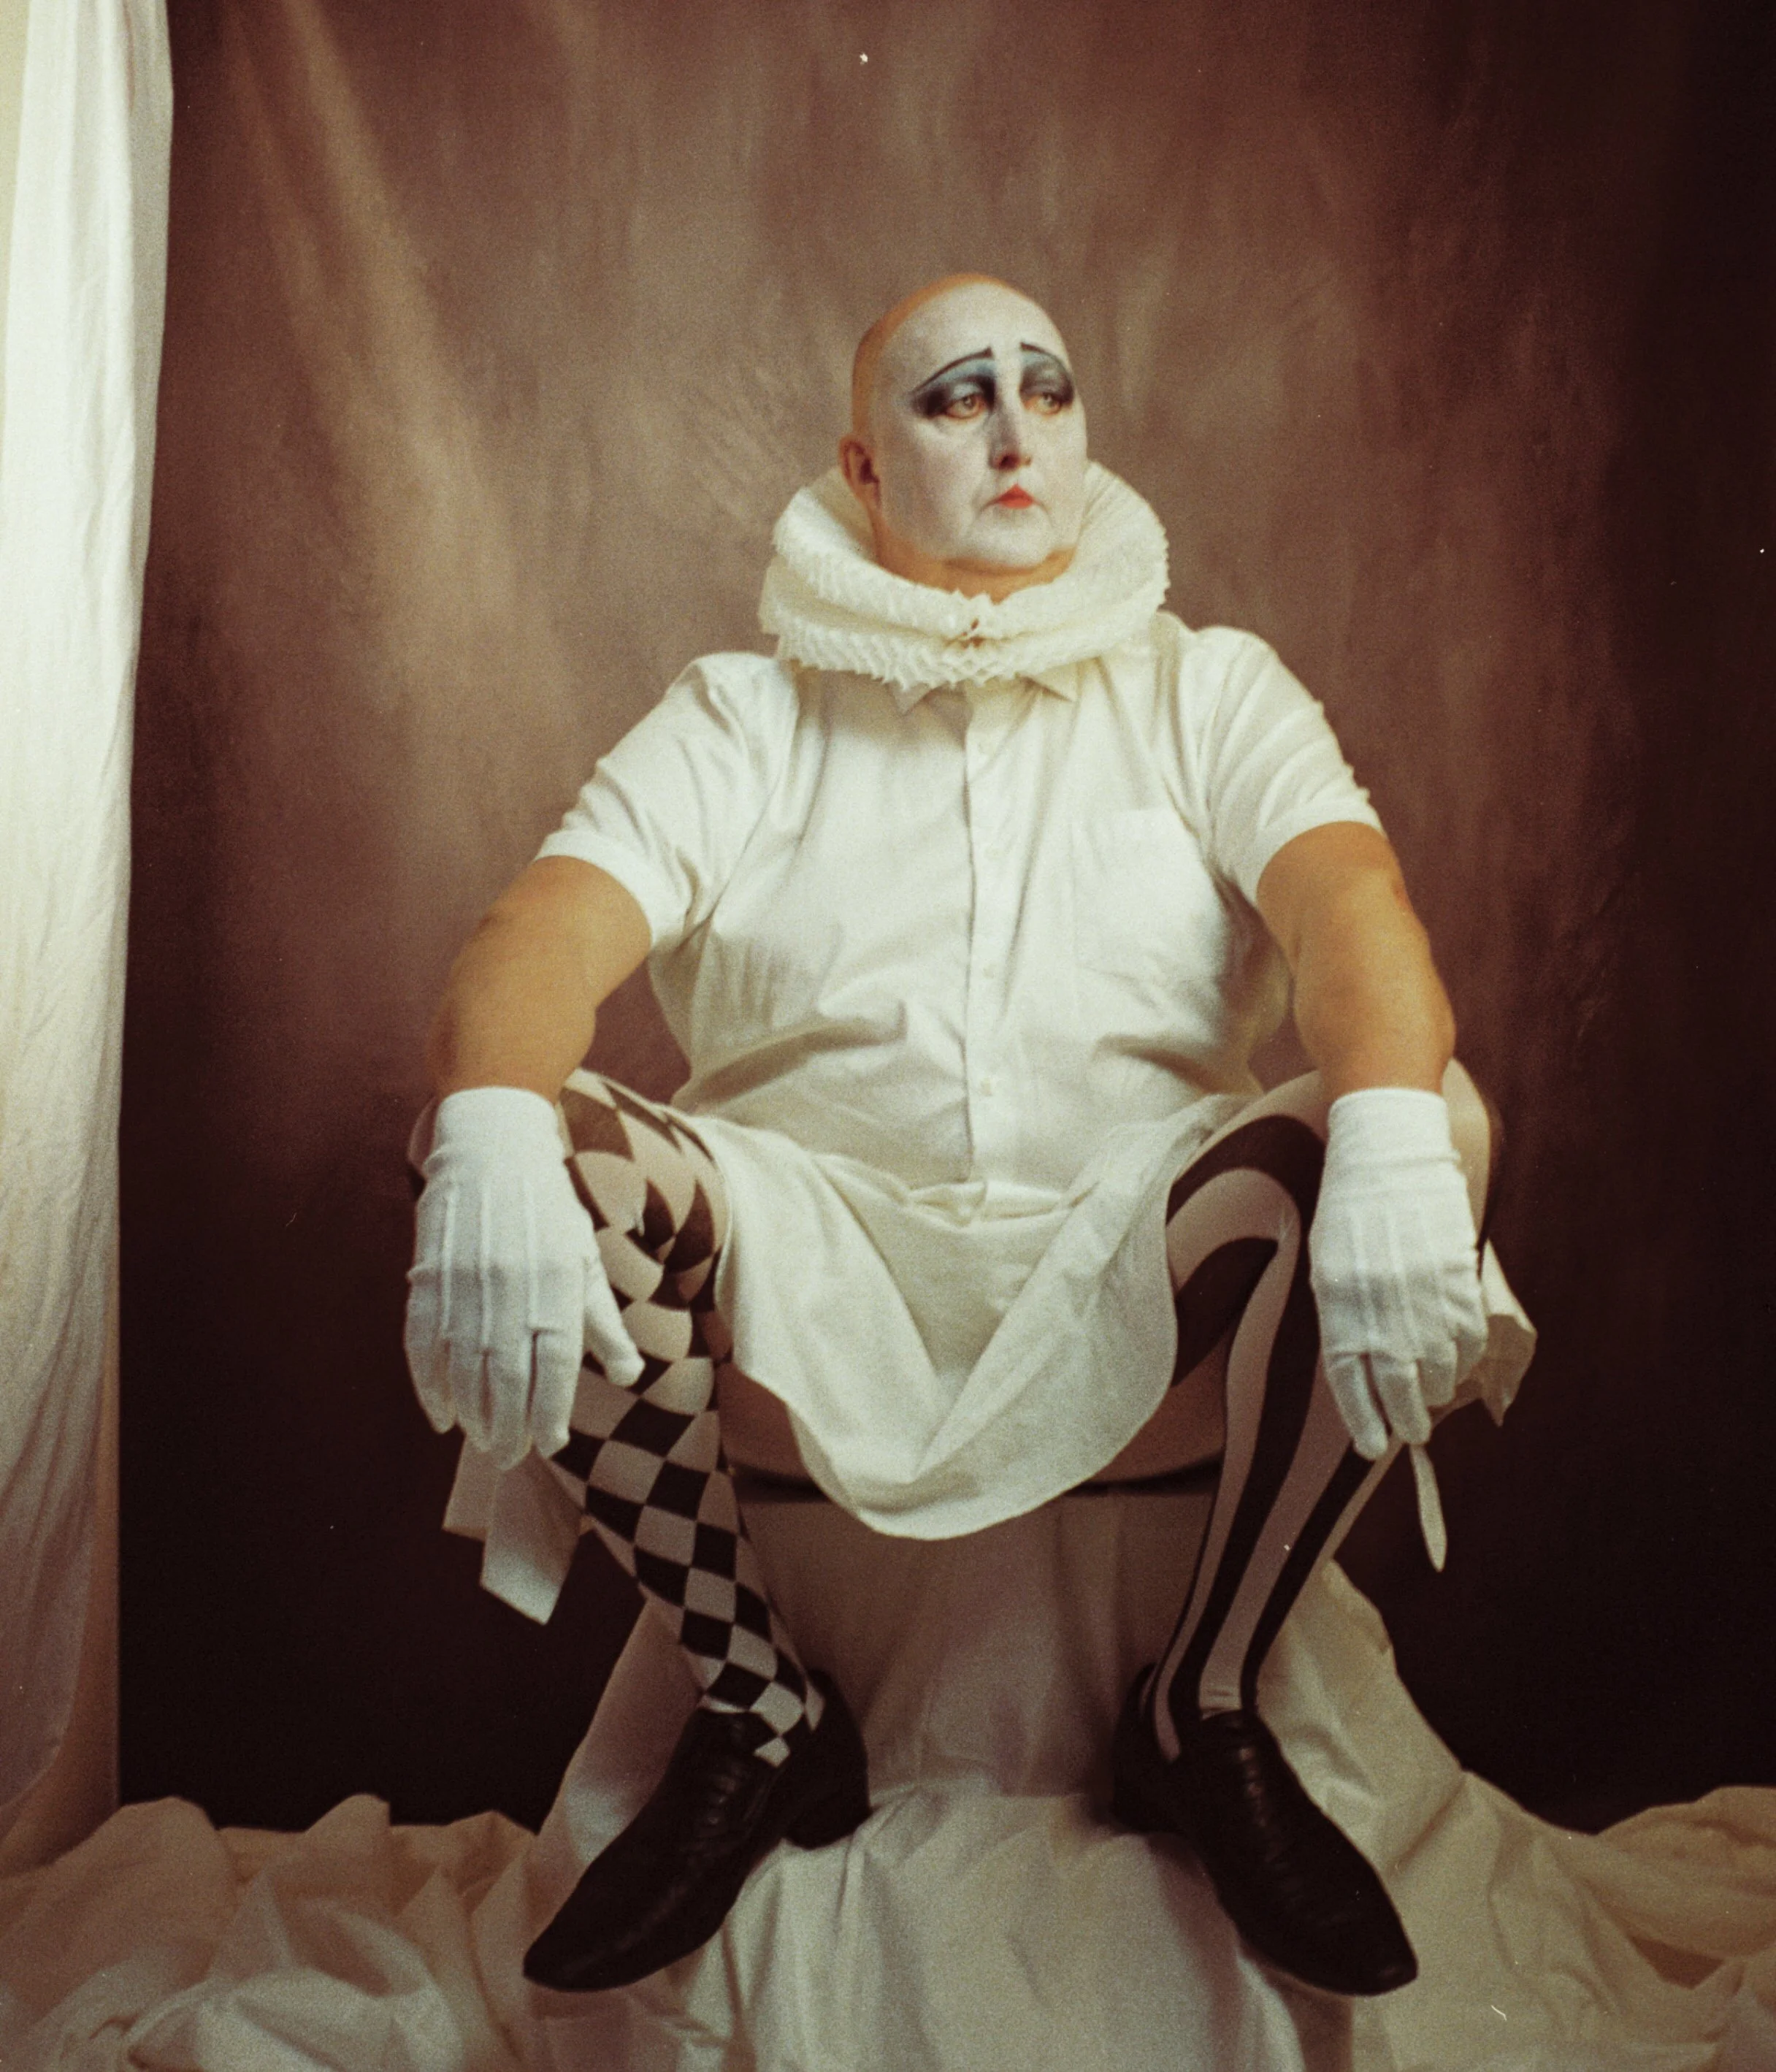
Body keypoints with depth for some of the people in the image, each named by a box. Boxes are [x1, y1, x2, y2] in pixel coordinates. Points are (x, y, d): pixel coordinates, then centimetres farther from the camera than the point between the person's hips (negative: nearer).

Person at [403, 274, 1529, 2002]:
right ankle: (758, 1717, -6)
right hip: (814, 1294, 1)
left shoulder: (1205, 689, 12)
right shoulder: (744, 714, 11)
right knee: (499, 1147, -24)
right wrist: (492, 1140, -30)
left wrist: (1391, 1140, -32)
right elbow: (553, 928, -6)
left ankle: (1204, 1716, -6)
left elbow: (1347, 894, -9)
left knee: (1428, 1125, -27)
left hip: (1133, 1317, 0)